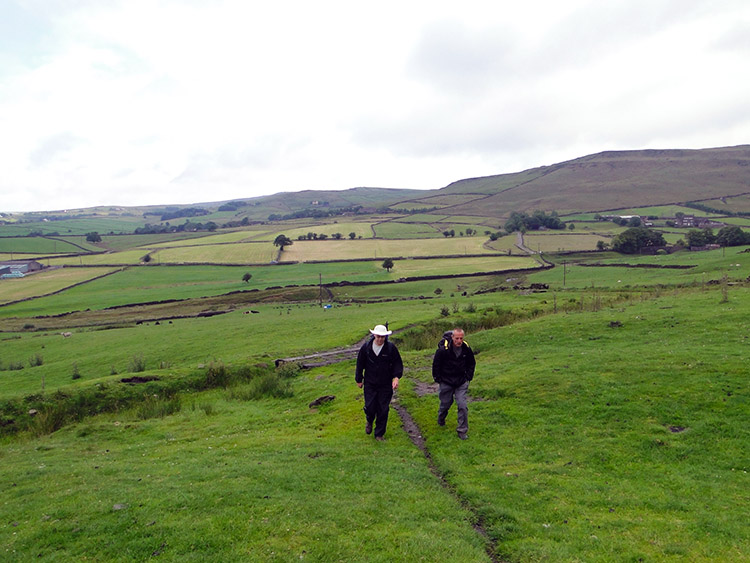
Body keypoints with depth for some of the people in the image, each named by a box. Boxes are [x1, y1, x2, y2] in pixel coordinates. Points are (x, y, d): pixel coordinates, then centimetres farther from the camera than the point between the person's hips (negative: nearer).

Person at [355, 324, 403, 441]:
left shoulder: (391, 347, -8)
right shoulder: (366, 347, -4)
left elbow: (398, 363, -1)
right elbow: (360, 364, 7)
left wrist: (396, 377, -15)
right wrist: (359, 379, 9)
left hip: (386, 385, 0)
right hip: (370, 384, 1)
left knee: (383, 410, 3)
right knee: (369, 407, -1)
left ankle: (379, 434, 20)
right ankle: (369, 421, 34)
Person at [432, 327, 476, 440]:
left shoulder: (466, 348, -8)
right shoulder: (443, 349, -20)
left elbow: (471, 363, 12)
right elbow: (436, 364, -6)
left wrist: (468, 377, 7)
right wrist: (438, 379, -3)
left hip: (461, 383, 2)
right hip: (446, 382, -2)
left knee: (463, 405, -7)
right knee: (445, 403, 14)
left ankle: (462, 431, 6)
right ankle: (441, 420, 46)